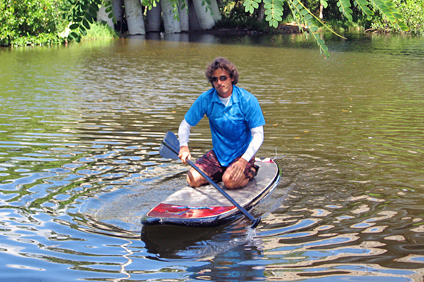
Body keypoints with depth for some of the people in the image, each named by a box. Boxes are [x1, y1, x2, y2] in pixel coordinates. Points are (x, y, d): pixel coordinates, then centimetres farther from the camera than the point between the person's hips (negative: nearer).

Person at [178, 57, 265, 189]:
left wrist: (244, 161, -29)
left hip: (242, 154, -3)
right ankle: (222, 172, 10)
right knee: (193, 179, -18)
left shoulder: (247, 100, -14)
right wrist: (183, 146, -17)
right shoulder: (206, 99, -5)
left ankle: (249, 172, 5)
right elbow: (185, 124, 3)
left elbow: (258, 135, -15)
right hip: (217, 154, 3)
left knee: (230, 181, -30)